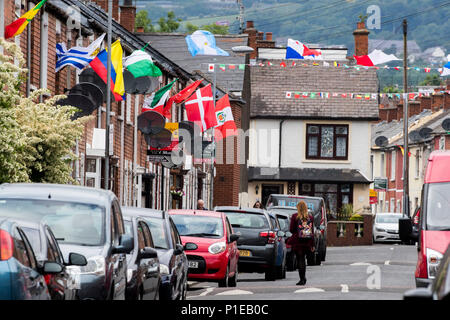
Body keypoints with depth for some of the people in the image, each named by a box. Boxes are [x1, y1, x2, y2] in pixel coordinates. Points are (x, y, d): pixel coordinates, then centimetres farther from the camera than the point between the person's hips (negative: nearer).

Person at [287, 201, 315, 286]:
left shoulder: (295, 216, -6)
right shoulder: (310, 217, 3)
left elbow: (291, 229, -4)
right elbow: (312, 231, 5)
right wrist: (312, 244, 8)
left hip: (297, 241, -3)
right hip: (307, 242, 3)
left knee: (300, 260, 0)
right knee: (303, 259, 15)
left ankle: (302, 279, -4)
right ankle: (303, 278, 17)